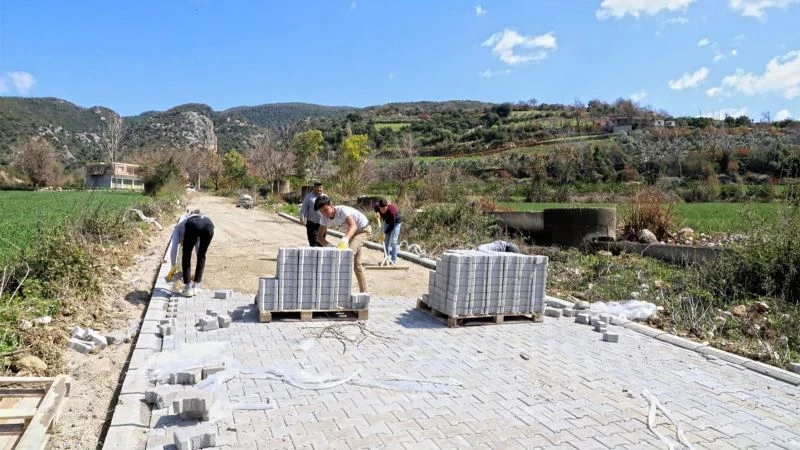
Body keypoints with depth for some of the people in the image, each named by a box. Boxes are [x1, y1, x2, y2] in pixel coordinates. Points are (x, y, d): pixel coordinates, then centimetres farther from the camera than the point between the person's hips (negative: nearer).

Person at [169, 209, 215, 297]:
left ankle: (188, 288, 15)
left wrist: (173, 267, 33)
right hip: (209, 224, 4)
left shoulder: (178, 227, 38)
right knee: (201, 256, 24)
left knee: (186, 257, 17)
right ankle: (196, 286, 25)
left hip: (193, 225, -4)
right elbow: (198, 248, 48)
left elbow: (174, 248, 25)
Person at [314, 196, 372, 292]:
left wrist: (345, 239, -67)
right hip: (353, 231, 9)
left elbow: (353, 226, -49)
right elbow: (319, 236, -13)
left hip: (364, 229, -9)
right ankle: (363, 291, 28)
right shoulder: (324, 218, -14)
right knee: (356, 263, 14)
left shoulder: (342, 210, -35)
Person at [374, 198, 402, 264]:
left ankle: (394, 260, -9)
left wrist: (384, 233, -33)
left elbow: (392, 225, -31)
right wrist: (377, 213, -16)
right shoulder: (377, 207, -25)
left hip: (396, 222, -6)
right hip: (387, 221, 6)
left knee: (393, 240, -14)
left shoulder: (391, 210, -40)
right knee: (386, 240, 2)